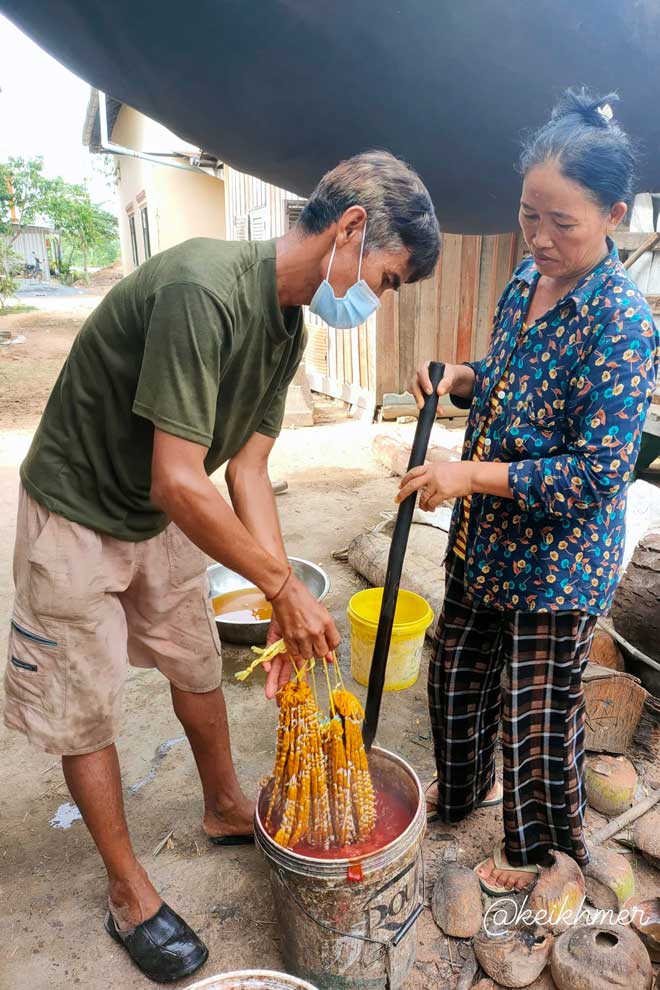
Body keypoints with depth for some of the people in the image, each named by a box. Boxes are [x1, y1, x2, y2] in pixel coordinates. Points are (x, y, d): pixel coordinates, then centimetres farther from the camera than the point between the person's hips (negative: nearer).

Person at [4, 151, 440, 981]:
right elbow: (179, 482, -33)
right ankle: (127, 893, 28)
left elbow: (247, 471, -5)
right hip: (78, 516, -7)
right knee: (86, 710, 7)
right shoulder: (203, 288, -32)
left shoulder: (287, 326, -3)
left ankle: (226, 809, 43)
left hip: (162, 519, 8)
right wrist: (283, 585, -24)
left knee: (199, 666, 18)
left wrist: (285, 604, -11)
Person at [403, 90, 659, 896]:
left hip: (558, 556, -7)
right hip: (484, 538, 8)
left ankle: (535, 846, 43)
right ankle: (461, 789, 52)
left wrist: (471, 475, -25)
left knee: (537, 708, 13)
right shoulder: (524, 283, 2)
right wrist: (460, 378, -4)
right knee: (457, 672, 22)